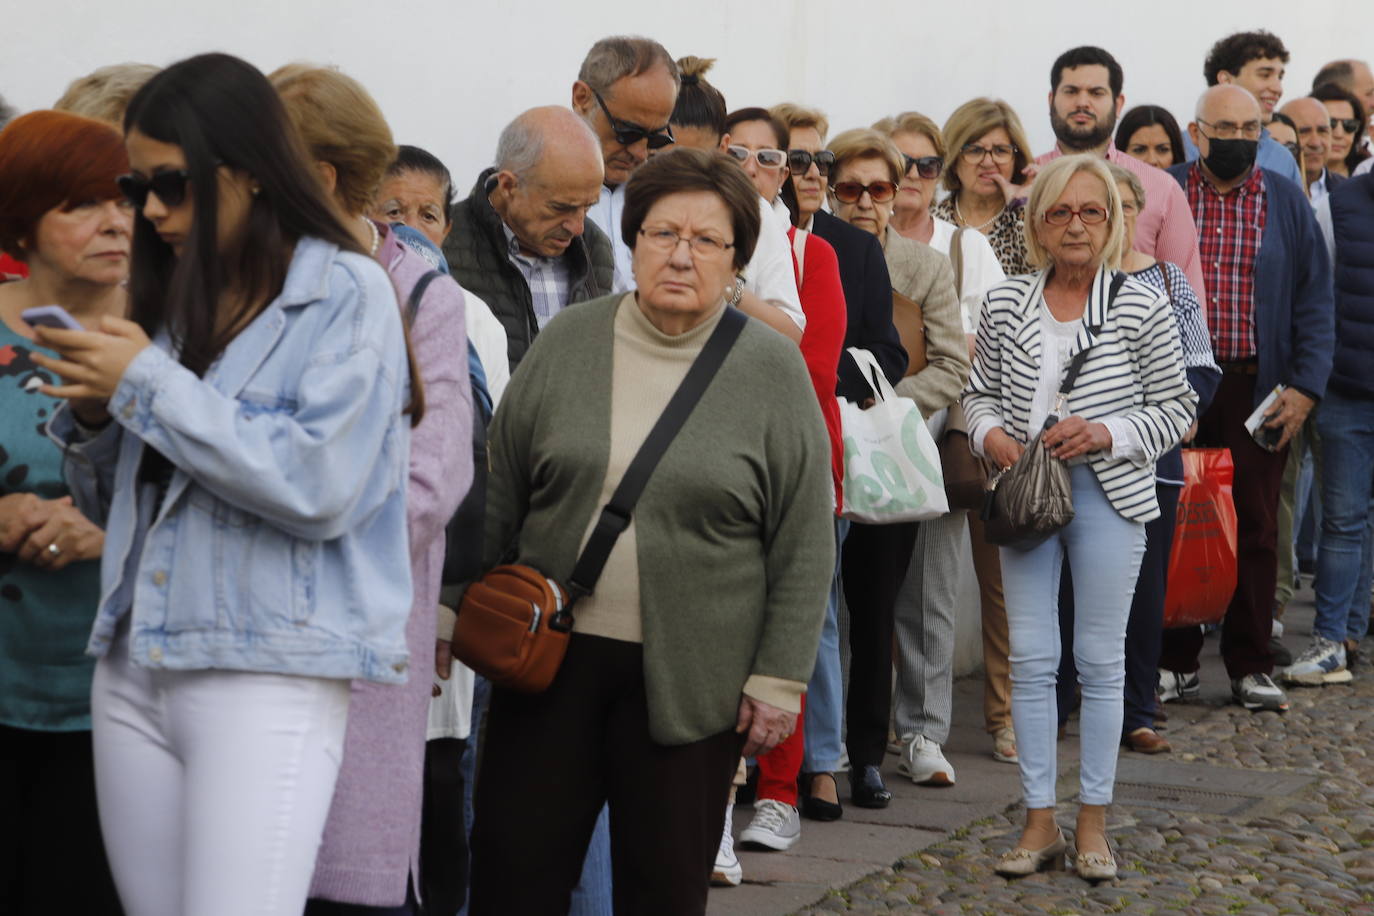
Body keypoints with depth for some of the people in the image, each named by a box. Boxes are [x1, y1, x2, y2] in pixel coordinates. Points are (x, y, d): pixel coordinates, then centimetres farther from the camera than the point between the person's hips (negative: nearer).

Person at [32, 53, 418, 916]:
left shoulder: (347, 292, -5)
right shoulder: (171, 299, 14)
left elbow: (318, 487, -18)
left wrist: (147, 383, -13)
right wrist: (91, 416, 0)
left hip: (271, 676, -7)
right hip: (133, 667, 7)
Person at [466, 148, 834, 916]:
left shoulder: (774, 369, -2)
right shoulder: (568, 342, 5)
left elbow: (805, 544, -1)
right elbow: (499, 495, 10)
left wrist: (780, 679, -5)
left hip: (692, 679, -2)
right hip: (551, 655, 2)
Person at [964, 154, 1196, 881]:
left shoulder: (1142, 306, -4)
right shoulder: (1005, 304, 4)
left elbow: (1175, 409, 0)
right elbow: (980, 390, 15)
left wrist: (1105, 432, -15)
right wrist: (989, 433, -5)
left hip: (1109, 495, -2)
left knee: (1100, 658, 4)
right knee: (1030, 658, 4)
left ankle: (1093, 820, 14)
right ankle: (1040, 821, 13)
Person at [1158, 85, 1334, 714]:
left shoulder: (1286, 203, 7)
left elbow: (1314, 300, 5)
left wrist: (1305, 386, -5)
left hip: (1257, 387, 1)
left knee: (1255, 525, 4)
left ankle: (1250, 666, 12)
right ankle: (1175, 661, 12)